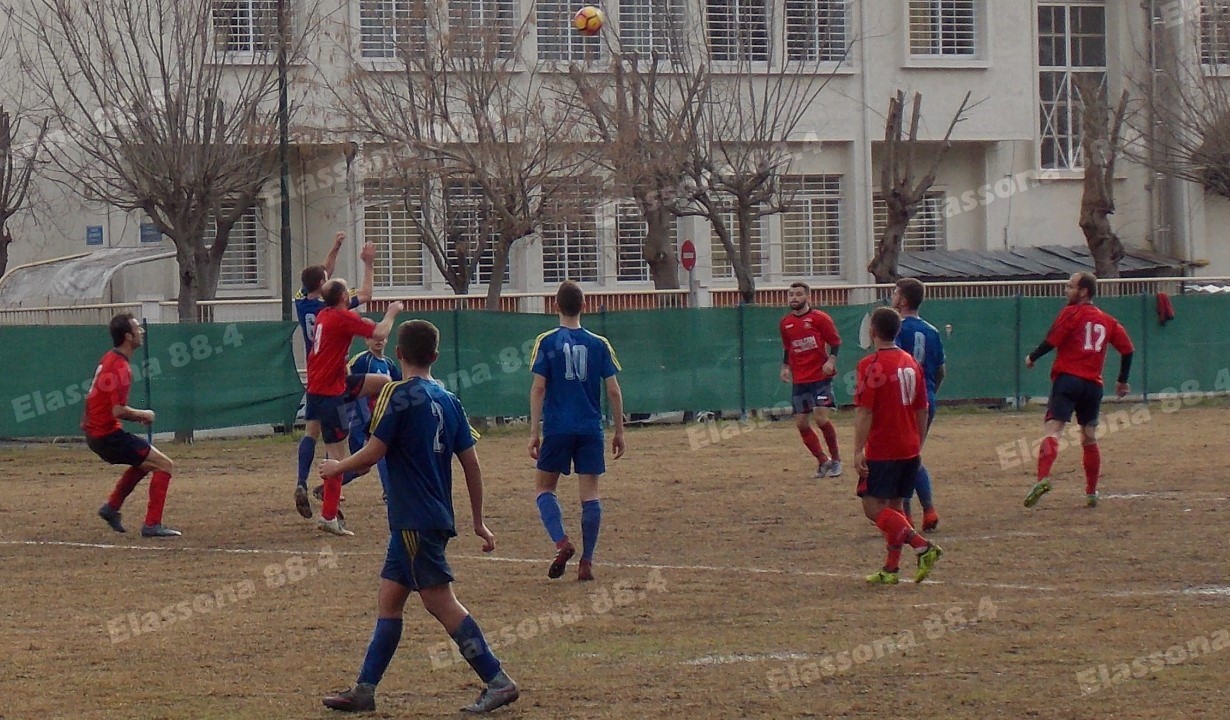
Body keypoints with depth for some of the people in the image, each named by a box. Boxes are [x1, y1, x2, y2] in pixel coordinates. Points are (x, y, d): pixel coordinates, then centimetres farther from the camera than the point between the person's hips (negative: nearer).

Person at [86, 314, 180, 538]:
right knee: (164, 465, -8)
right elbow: (118, 411, -26)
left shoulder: (107, 360, 11)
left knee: (144, 462, 31)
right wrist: (143, 415, -9)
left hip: (94, 433, 10)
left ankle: (112, 508, 30)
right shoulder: (120, 367, -21)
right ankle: (152, 525, -12)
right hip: (108, 434, -10)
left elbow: (92, 397, 23)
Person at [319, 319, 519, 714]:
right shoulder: (448, 400, 10)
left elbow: (374, 452, -13)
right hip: (437, 517, 8)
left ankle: (498, 682, -10)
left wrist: (337, 467, 6)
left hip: (414, 520, -8)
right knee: (390, 597, 12)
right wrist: (478, 522, 16)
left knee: (440, 601, -7)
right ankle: (364, 690, 15)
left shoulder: (399, 394, -11)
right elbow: (471, 464, 10)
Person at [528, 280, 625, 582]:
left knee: (544, 486, 12)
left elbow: (538, 388, -6)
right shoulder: (598, 344, 3)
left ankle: (561, 542, -10)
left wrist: (534, 432, -3)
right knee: (590, 494, 4)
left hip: (557, 429, -2)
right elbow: (613, 391, 3)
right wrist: (619, 432, 12)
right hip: (591, 430, 2)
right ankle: (586, 562, 2)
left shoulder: (546, 342, -2)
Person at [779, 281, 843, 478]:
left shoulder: (820, 318, -6)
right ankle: (823, 461, 18)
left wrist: (831, 360, -18)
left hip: (821, 377, -6)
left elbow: (835, 342, -3)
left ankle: (836, 460, 3)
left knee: (821, 418, -15)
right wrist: (785, 367, 9)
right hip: (799, 380, 6)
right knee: (801, 424, 2)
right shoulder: (785, 323, 10)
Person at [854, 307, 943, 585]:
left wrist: (858, 451, -14)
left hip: (882, 451, -8)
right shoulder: (911, 363, 10)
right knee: (894, 507, 13)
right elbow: (922, 410, 14)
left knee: (873, 507, -7)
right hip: (909, 449, 8)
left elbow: (864, 412, -17)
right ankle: (892, 569, 12)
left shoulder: (871, 365, -12)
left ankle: (923, 546, -21)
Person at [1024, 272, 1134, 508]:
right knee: (1089, 438, 18)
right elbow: (1128, 349, 16)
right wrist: (1122, 381, 27)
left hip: (1068, 379, -6)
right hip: (1093, 385, 6)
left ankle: (1044, 478, -39)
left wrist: (1032, 358, 7)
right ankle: (1091, 493, 21)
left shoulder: (1072, 313, 0)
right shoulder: (1108, 321, 17)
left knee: (1053, 429, -18)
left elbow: (1052, 340, -10)